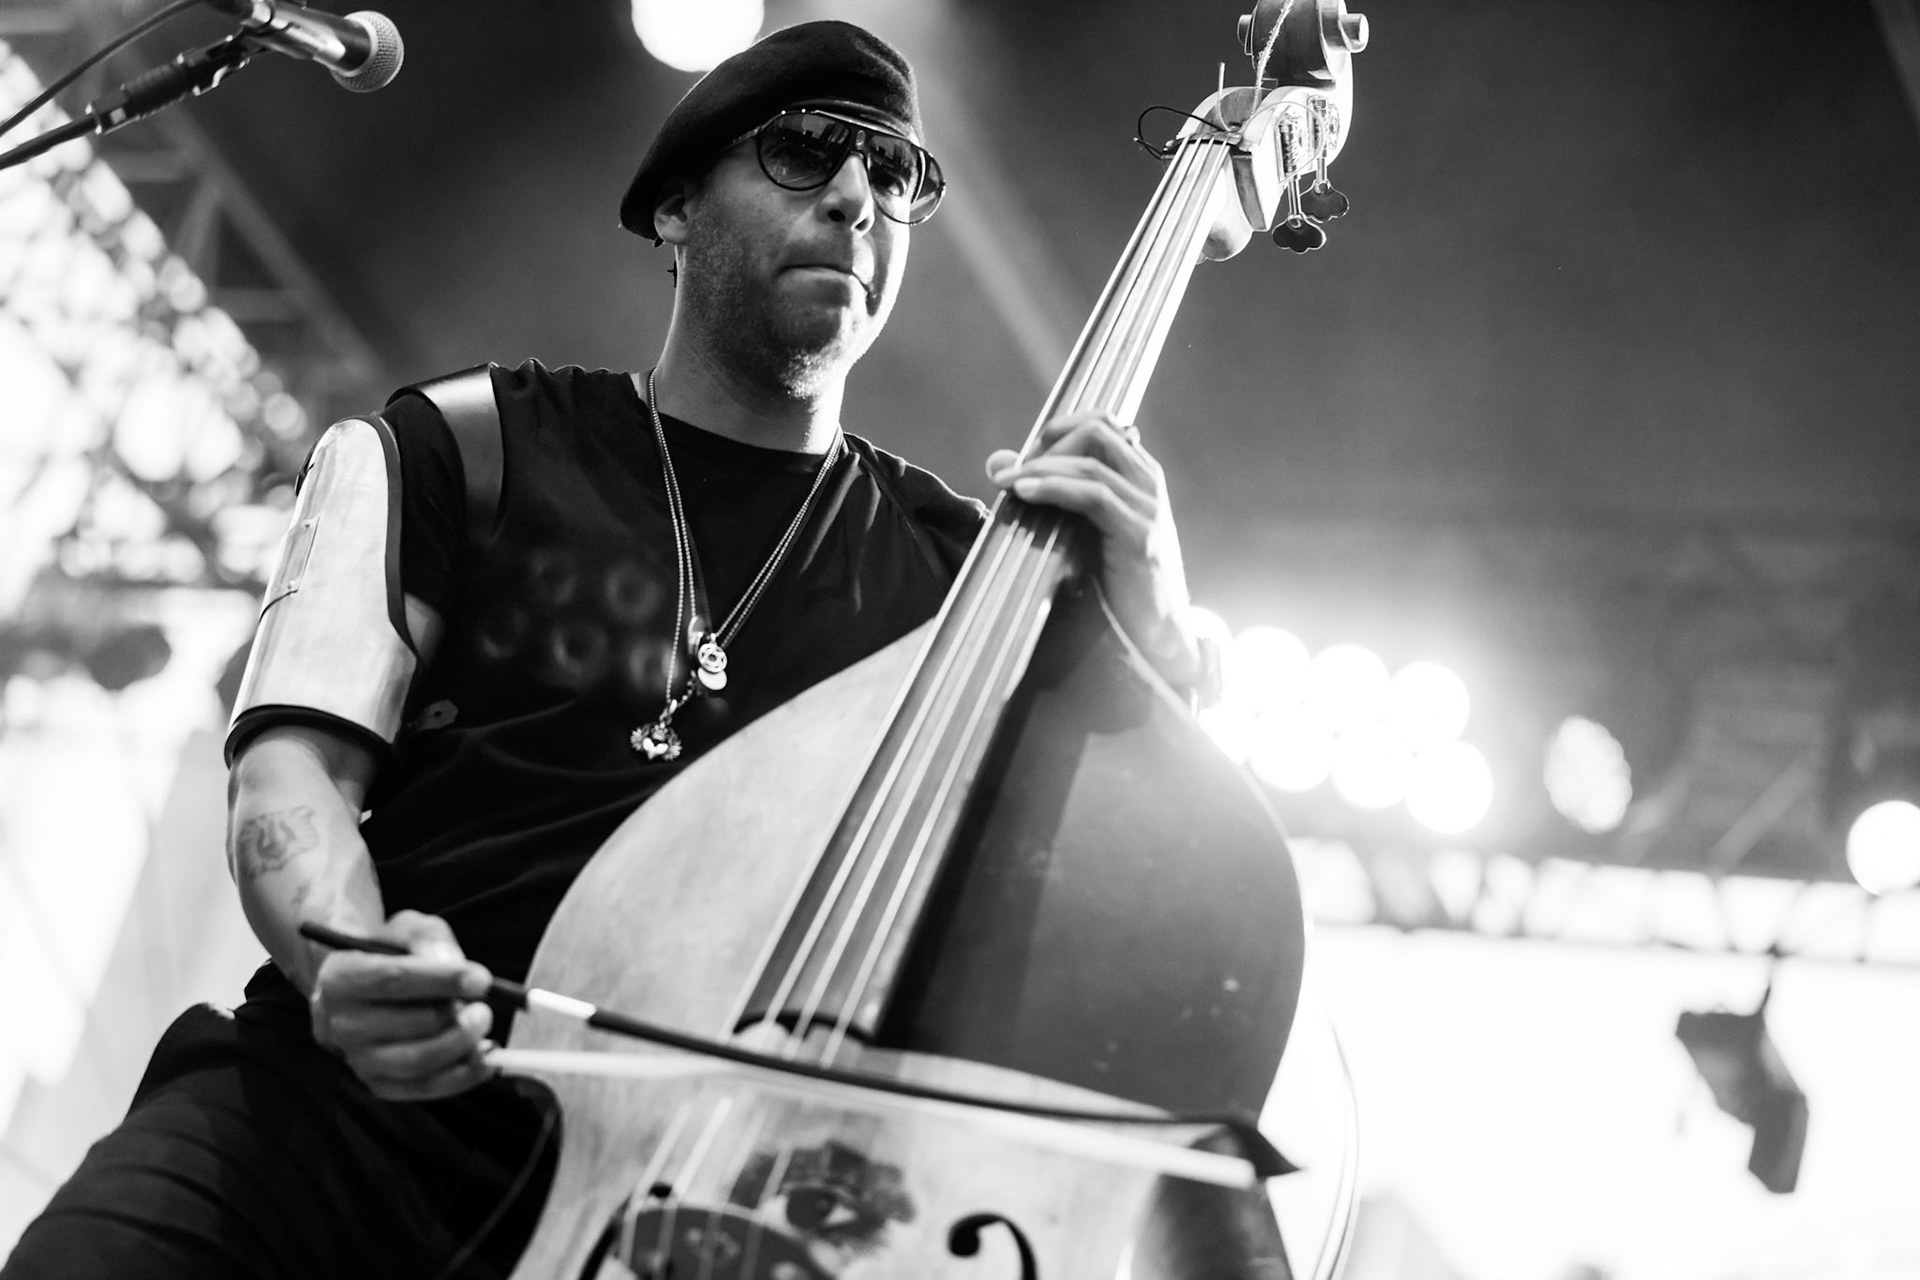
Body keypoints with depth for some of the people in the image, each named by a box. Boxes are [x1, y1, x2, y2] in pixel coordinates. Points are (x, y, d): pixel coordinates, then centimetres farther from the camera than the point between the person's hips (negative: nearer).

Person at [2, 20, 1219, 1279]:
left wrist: (1156, 636, -14)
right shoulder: (451, 453, 13)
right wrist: (354, 957, -21)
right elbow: (296, 764, 2)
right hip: (356, 1097, -1)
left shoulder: (962, 570, 15)